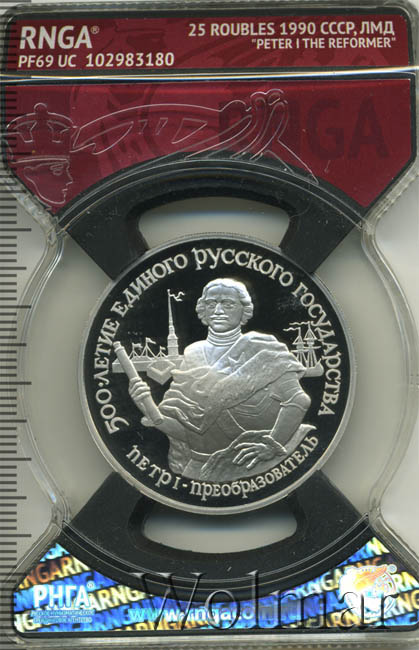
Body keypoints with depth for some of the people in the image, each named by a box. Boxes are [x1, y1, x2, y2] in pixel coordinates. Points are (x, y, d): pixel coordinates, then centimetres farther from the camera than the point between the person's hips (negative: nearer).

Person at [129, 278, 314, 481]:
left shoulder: (260, 350, 0)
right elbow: (182, 428, 3)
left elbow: (298, 401, -10)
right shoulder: (193, 355, 9)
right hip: (202, 468, 3)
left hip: (251, 465, -3)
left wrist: (272, 444, -20)